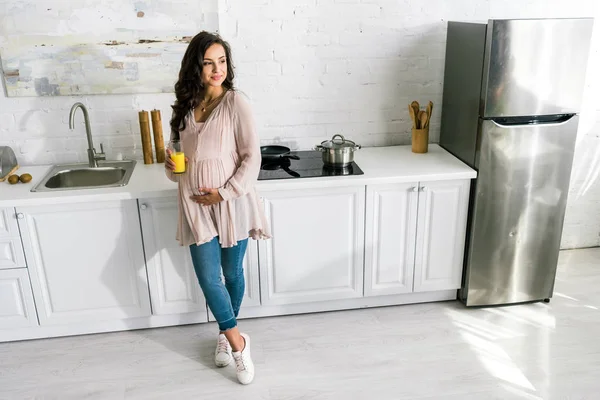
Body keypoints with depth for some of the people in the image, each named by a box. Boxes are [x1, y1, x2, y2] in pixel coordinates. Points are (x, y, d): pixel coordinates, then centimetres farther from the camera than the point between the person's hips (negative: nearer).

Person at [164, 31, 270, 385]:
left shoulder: (236, 103, -10)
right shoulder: (186, 104, 6)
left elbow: (252, 158, -12)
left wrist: (225, 193, -18)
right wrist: (172, 165, -4)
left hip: (232, 203, -3)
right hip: (196, 206, 4)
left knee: (232, 274, 12)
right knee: (208, 278, 0)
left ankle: (227, 333, 36)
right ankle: (238, 342, 18)